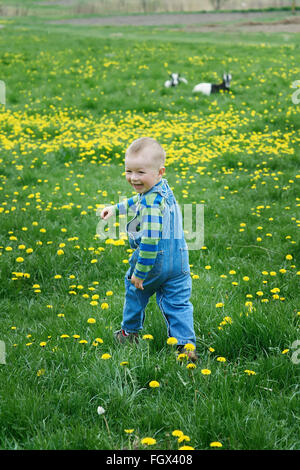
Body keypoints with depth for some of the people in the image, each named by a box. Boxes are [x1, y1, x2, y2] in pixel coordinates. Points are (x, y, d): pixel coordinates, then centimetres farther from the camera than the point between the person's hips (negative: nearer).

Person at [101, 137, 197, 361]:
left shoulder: (152, 205, -27)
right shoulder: (163, 188, 3)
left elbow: (150, 241, -29)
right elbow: (138, 201, 24)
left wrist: (140, 272, -23)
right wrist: (116, 208, 29)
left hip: (154, 262, -7)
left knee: (135, 290, 19)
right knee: (178, 303, 7)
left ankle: (130, 333, 38)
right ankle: (187, 344, -3)